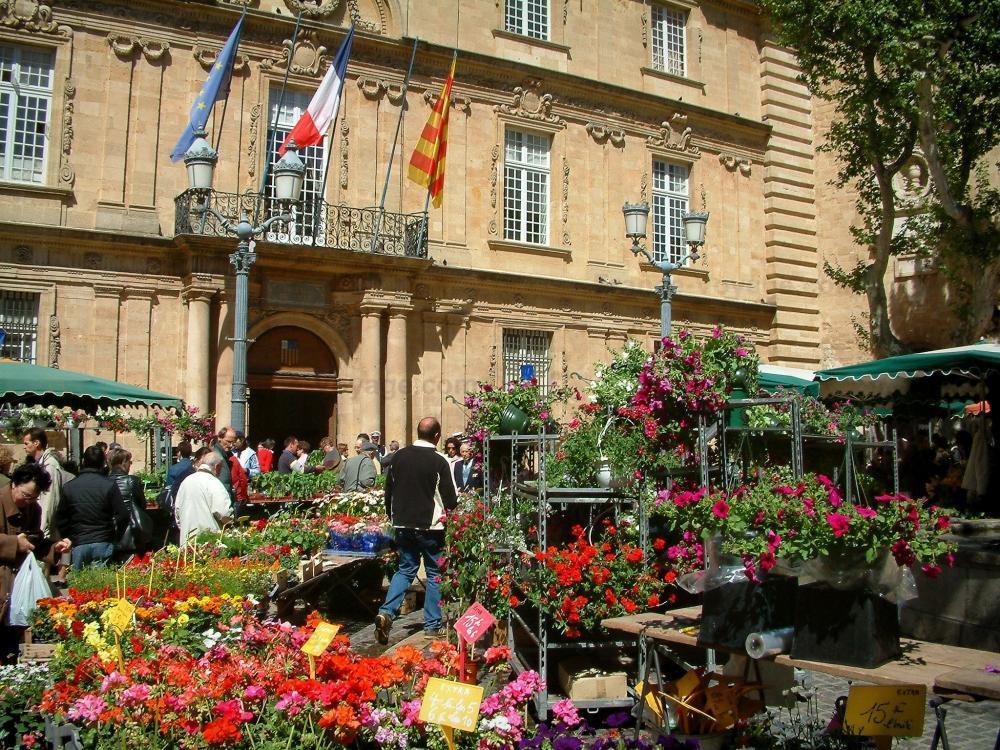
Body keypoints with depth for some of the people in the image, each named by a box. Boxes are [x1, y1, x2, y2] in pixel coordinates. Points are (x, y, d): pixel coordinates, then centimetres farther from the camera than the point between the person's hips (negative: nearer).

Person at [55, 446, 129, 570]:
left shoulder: (69, 487, 3)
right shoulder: (109, 485, -6)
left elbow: (60, 519, 8)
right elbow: (123, 515, -9)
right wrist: (115, 536, 6)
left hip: (78, 545, 2)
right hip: (103, 544, -2)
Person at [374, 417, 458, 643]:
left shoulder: (399, 456, 1)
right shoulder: (439, 461, -13)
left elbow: (388, 490, 8)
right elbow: (450, 499, -10)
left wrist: (392, 517, 21)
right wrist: (452, 506, 13)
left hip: (403, 524, 4)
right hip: (430, 525, -4)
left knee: (405, 569, 17)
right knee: (434, 573, 9)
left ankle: (386, 612, -2)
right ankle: (432, 625, 13)